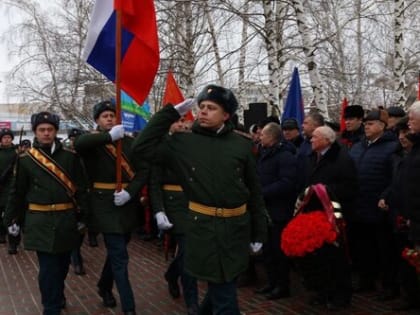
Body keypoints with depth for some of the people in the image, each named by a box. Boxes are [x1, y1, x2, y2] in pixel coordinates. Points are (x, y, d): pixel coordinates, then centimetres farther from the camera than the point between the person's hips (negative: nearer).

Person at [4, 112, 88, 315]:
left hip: (66, 220, 2)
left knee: (62, 263, 16)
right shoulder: (25, 160, -1)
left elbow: (80, 188, 3)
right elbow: (17, 192, 4)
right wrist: (11, 219, 6)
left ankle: (57, 298, 39)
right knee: (48, 266, -4)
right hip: (40, 221, -2)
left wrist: (81, 215, 1)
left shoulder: (70, 157, 1)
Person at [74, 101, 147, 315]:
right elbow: (78, 144, -27)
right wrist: (109, 136, -25)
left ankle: (104, 287, 44)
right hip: (105, 204, -5)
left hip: (128, 204, 5)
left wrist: (130, 192, -14)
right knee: (120, 256, -7)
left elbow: (143, 170, 1)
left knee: (116, 251, 20)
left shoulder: (128, 142, 8)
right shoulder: (93, 140, -2)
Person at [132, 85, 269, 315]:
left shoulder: (241, 145, 2)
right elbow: (143, 148, -8)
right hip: (204, 228, -3)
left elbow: (254, 191, 6)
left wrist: (258, 233, 7)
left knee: (221, 289, 19)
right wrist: (171, 113, -9)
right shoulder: (184, 143, -1)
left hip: (236, 228, 3)